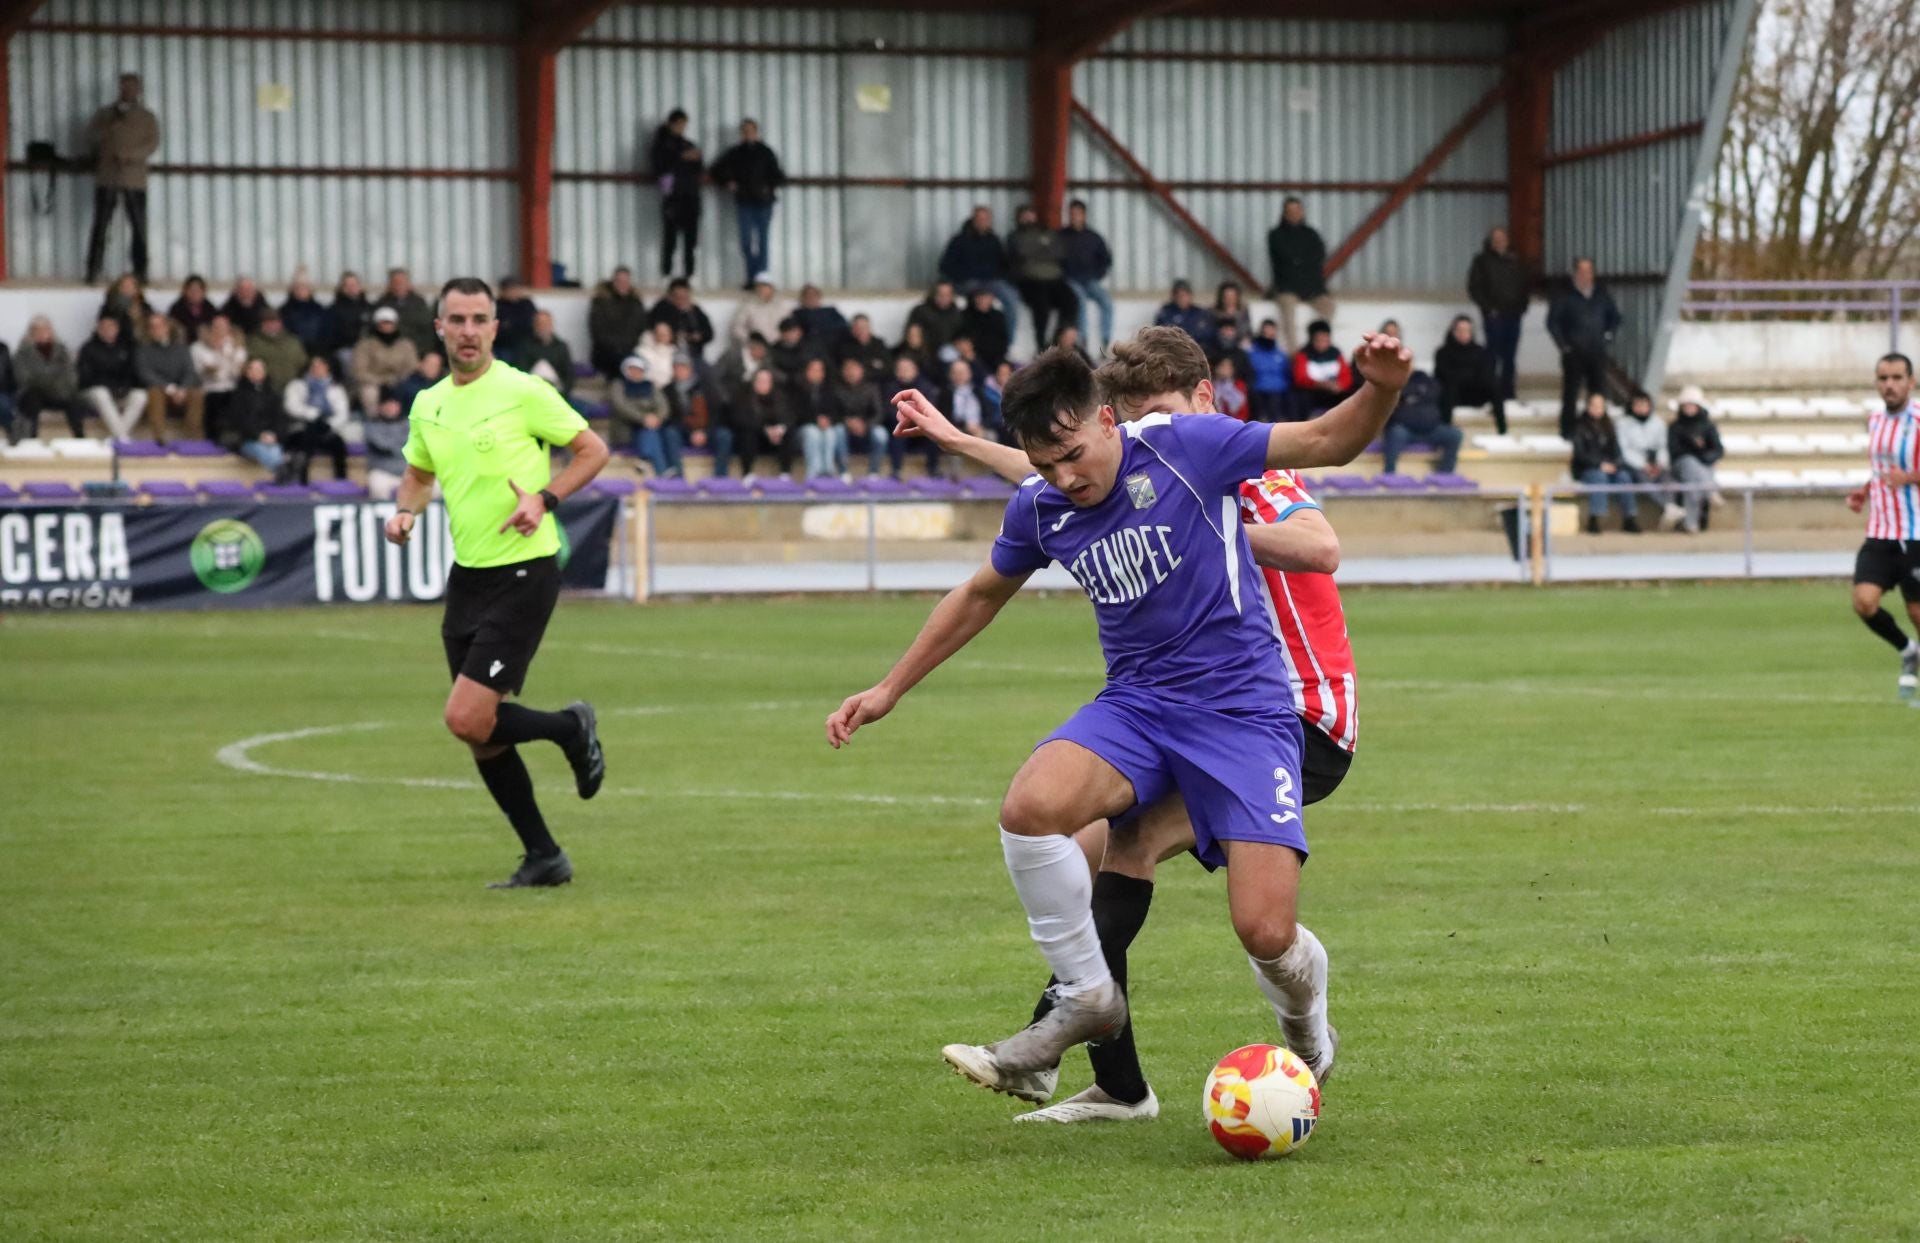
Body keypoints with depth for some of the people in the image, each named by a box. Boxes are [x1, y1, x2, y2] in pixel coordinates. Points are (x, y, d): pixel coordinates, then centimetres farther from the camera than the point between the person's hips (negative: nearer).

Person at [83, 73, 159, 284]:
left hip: (134, 179, -1)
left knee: (139, 227, -3)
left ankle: (140, 271, 2)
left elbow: (153, 143, -2)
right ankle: (93, 271, -1)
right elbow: (91, 138, 5)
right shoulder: (104, 114, 13)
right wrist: (110, 128, -12)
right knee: (100, 225, -3)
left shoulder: (147, 118, 9)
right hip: (106, 177, 1)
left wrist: (130, 154, -17)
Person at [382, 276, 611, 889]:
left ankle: (572, 728, 11)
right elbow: (418, 475, 25)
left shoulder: (522, 391, -9)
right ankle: (543, 856, 19)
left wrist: (544, 498, -17)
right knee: (481, 734, 7)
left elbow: (593, 451, -3)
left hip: (523, 572, -7)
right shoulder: (428, 405, 9)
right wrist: (405, 511, 4)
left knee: (466, 718, -16)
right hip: (467, 577, 7)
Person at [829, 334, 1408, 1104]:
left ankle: (1305, 1017, 23)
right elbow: (981, 595, 21)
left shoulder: (1184, 448, -12)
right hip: (1136, 702, 4)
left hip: (1240, 708, -4)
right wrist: (890, 689, 22)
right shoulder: (1039, 509, 2)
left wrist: (1380, 389, -28)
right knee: (1029, 808, -29)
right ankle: (1087, 999, -7)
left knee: (1265, 933, -16)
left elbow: (1328, 443, -6)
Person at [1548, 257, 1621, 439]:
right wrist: (1563, 344, -6)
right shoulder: (1564, 296, -1)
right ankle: (1568, 430, 6)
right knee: (1571, 392, -2)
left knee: (1599, 390, 1)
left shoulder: (1602, 294, 9)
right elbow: (1552, 322, 1)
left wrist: (1609, 334, 5)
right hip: (1573, 353, -3)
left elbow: (1615, 316, 21)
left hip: (1597, 352, 3)